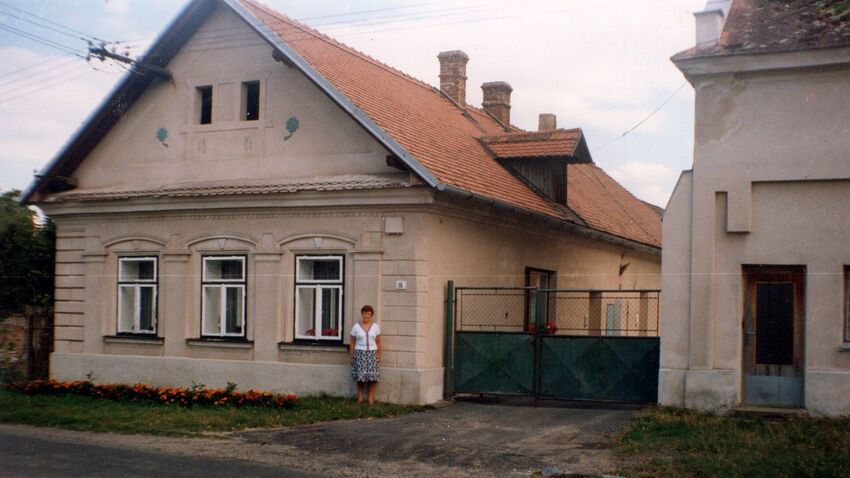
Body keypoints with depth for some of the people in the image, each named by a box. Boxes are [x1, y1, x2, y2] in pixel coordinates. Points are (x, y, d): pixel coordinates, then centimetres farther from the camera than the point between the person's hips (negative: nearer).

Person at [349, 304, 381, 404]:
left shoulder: (376, 327, 6)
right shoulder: (356, 327, 3)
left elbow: (378, 342, 8)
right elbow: (352, 343, 5)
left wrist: (379, 355, 2)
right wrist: (351, 356, 1)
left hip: (372, 353, 1)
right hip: (359, 353, -1)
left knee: (372, 377, -4)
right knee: (360, 376, -3)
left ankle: (371, 398, 0)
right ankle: (360, 397, 5)